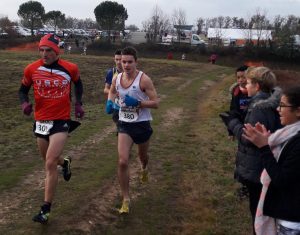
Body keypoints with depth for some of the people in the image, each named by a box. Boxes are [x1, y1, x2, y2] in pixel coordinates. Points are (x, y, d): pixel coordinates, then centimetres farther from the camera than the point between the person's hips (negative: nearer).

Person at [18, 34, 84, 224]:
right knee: (49, 160, 20)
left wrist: (78, 104, 5)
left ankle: (46, 209, 0)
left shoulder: (70, 68, -7)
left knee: (50, 164, -10)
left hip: (61, 121, -3)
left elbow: (78, 84, 14)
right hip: (40, 121, 3)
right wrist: (25, 103, -13)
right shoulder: (31, 69, -6)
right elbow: (23, 90, 8)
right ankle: (65, 162, 57)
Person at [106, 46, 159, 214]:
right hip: (125, 124, 2)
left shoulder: (144, 79, -17)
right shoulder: (116, 79, -3)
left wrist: (137, 102, -29)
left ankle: (144, 169, 63)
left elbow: (156, 103, -16)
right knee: (123, 162, -11)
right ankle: (126, 200, 2)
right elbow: (112, 91, 20)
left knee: (143, 155, 23)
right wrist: (110, 102, -1)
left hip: (142, 124, -2)